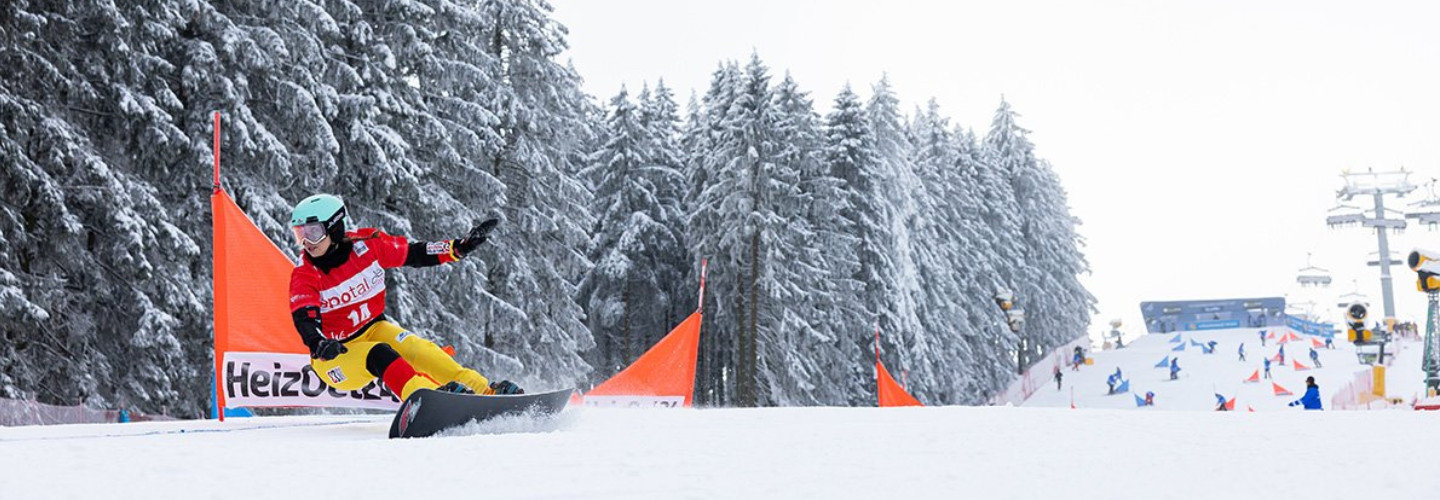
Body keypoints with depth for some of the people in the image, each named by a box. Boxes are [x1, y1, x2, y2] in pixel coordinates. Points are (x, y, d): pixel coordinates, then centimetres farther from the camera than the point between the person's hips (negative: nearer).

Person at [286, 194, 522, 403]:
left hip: (374, 328, 3)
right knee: (379, 355, -32)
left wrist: (459, 247, -9)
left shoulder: (365, 244, -9)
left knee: (415, 348, -25)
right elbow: (304, 320, -27)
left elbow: (414, 253, 0)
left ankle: (484, 390, -32)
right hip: (336, 356, -2)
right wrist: (319, 345, -49)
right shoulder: (304, 276, -15)